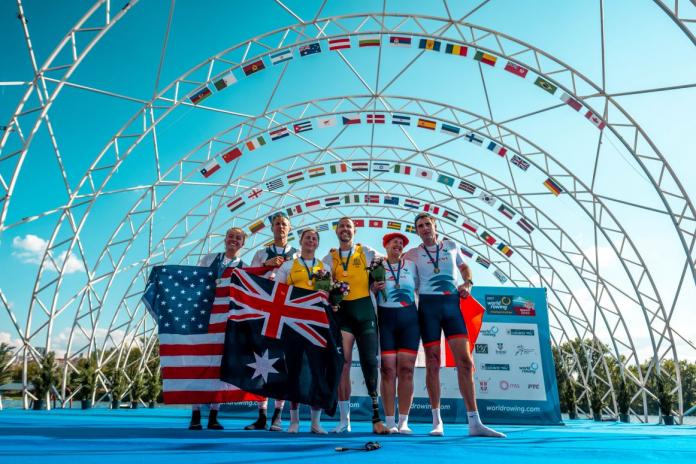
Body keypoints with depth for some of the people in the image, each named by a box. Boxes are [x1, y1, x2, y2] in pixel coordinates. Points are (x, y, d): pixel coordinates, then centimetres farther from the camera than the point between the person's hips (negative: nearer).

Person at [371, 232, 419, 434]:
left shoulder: (411, 266, 13)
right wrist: (375, 289, -10)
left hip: (409, 319, 1)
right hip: (385, 320, -1)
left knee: (406, 370, -3)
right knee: (388, 371, -4)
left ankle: (403, 421, 2)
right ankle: (390, 421, 3)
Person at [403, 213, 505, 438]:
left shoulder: (451, 246, 14)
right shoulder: (413, 253, 8)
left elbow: (464, 267, 27)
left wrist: (468, 283, 8)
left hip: (452, 303, 2)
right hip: (429, 305, -2)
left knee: (465, 361, -6)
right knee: (433, 363, -1)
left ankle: (474, 423, -2)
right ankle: (437, 421, 9)